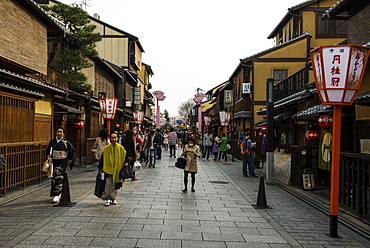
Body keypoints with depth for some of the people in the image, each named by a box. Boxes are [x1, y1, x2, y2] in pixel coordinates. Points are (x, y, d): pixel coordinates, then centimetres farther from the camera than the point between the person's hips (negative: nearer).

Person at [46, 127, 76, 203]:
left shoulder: (66, 142, -3)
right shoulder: (52, 142, 7)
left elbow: (73, 151, 6)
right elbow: (48, 150, 22)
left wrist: (71, 159, 1)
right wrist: (48, 155, 3)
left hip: (62, 162, -4)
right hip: (54, 162, 4)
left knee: (59, 178, -11)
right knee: (53, 178, 7)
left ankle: (57, 195, -10)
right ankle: (58, 194, 20)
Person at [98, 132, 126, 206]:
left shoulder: (121, 148, -1)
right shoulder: (106, 148, -2)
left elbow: (125, 158, 5)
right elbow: (102, 159, 2)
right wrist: (101, 169, 1)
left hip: (117, 170, 1)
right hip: (108, 169, -1)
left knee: (115, 185, 10)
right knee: (108, 185, -7)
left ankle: (113, 198, 24)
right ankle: (108, 199, 2)